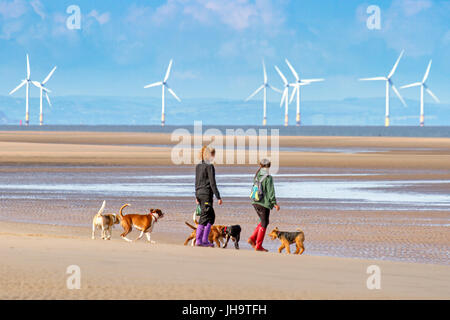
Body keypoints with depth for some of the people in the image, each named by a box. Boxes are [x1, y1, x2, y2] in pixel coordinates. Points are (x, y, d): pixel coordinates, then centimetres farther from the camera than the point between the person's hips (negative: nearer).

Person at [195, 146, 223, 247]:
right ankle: (199, 240, -4)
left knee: (211, 216, 16)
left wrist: (197, 196, 24)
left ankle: (205, 239, 12)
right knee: (204, 217, -4)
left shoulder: (198, 166, 12)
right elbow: (212, 183, -15)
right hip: (207, 194, -8)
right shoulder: (209, 166, -12)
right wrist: (218, 197, -12)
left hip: (199, 193, 8)